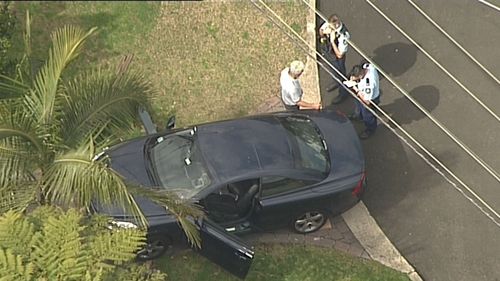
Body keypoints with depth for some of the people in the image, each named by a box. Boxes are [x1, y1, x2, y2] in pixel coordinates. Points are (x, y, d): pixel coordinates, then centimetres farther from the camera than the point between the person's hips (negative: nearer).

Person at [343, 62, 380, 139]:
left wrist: (356, 90, -35)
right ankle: (358, 115, 71)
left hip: (370, 100, -7)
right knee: (358, 104, 37)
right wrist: (351, 80, -24)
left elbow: (367, 101, -36)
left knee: (367, 116, 23)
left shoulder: (369, 84, -48)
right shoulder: (366, 66, -27)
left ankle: (370, 130, 55)